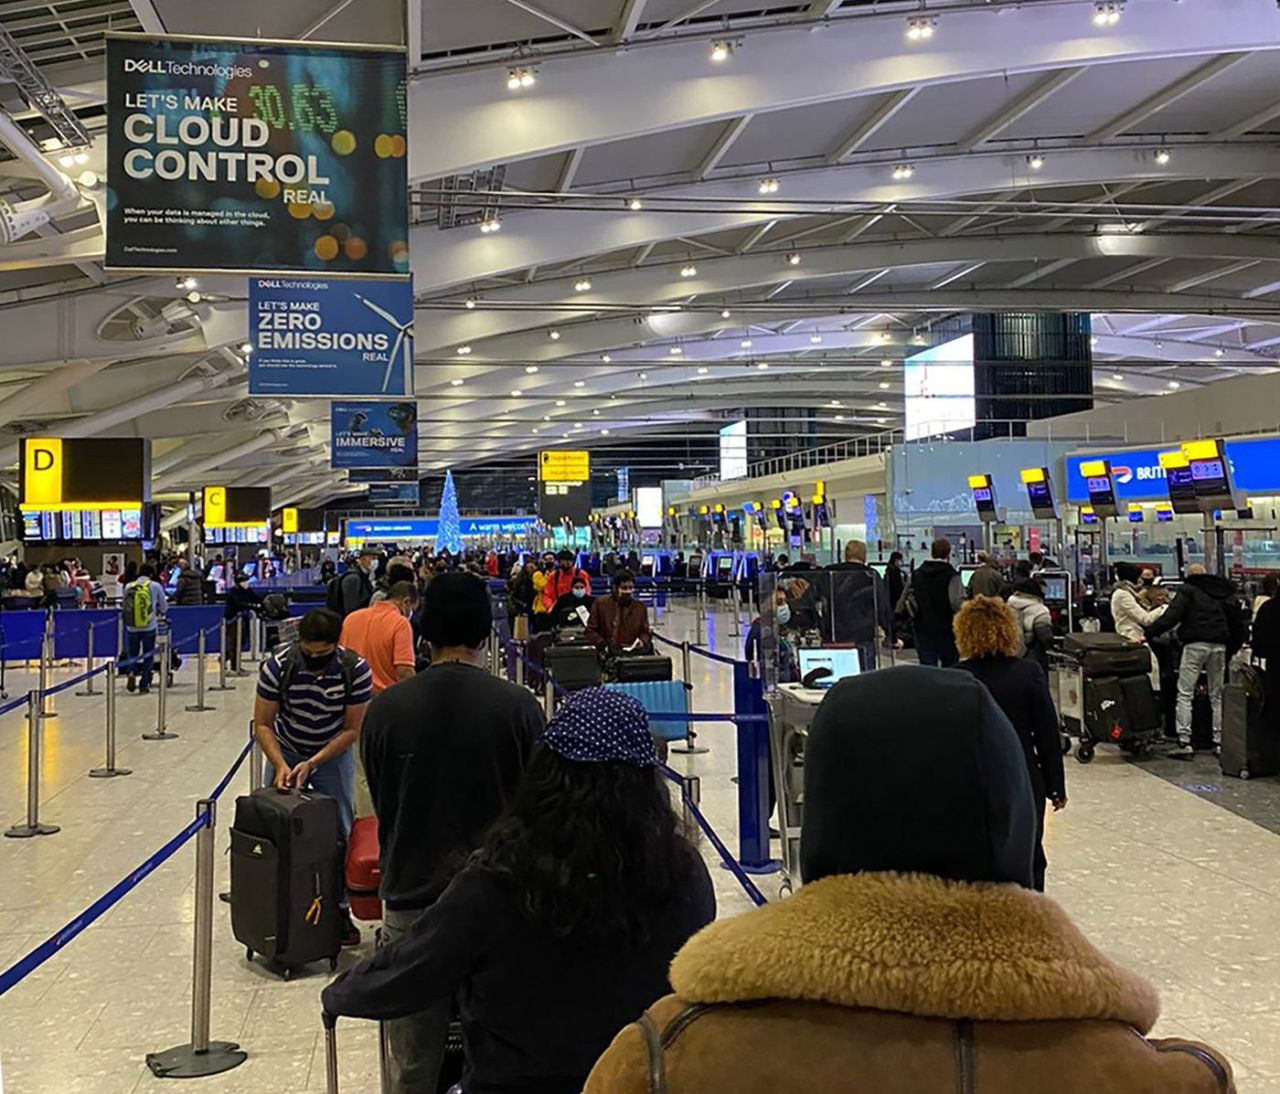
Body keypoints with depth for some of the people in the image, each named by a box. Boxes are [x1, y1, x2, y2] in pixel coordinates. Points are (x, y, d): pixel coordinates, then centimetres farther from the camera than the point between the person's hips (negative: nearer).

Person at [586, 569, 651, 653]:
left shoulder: (640, 607, 15)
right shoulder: (600, 604, 10)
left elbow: (645, 632, 18)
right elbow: (590, 630, 8)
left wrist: (642, 641, -5)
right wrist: (604, 646, -6)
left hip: (632, 652, 2)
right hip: (607, 652, -2)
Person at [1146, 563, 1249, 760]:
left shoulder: (1188, 589, 2)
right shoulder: (1225, 592, 19)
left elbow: (1172, 616, -11)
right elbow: (1239, 624, 18)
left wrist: (1148, 634, -12)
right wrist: (1231, 649, 22)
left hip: (1195, 644, -5)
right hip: (1220, 646, 5)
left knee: (1185, 694, -3)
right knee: (1217, 696, 13)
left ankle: (1184, 743, -9)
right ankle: (1220, 742, 12)